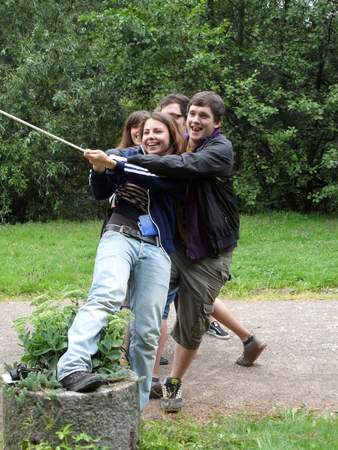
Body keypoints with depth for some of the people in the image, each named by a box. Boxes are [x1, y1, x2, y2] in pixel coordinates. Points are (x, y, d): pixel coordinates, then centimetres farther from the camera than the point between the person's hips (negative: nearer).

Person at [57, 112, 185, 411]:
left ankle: (136, 402, 9)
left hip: (157, 250, 1)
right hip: (120, 237, -1)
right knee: (107, 295, -31)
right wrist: (99, 170, -12)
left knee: (147, 330, -3)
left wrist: (112, 165, -19)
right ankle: (73, 366, -43)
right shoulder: (128, 155, 14)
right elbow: (101, 193, 9)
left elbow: (156, 180, -10)